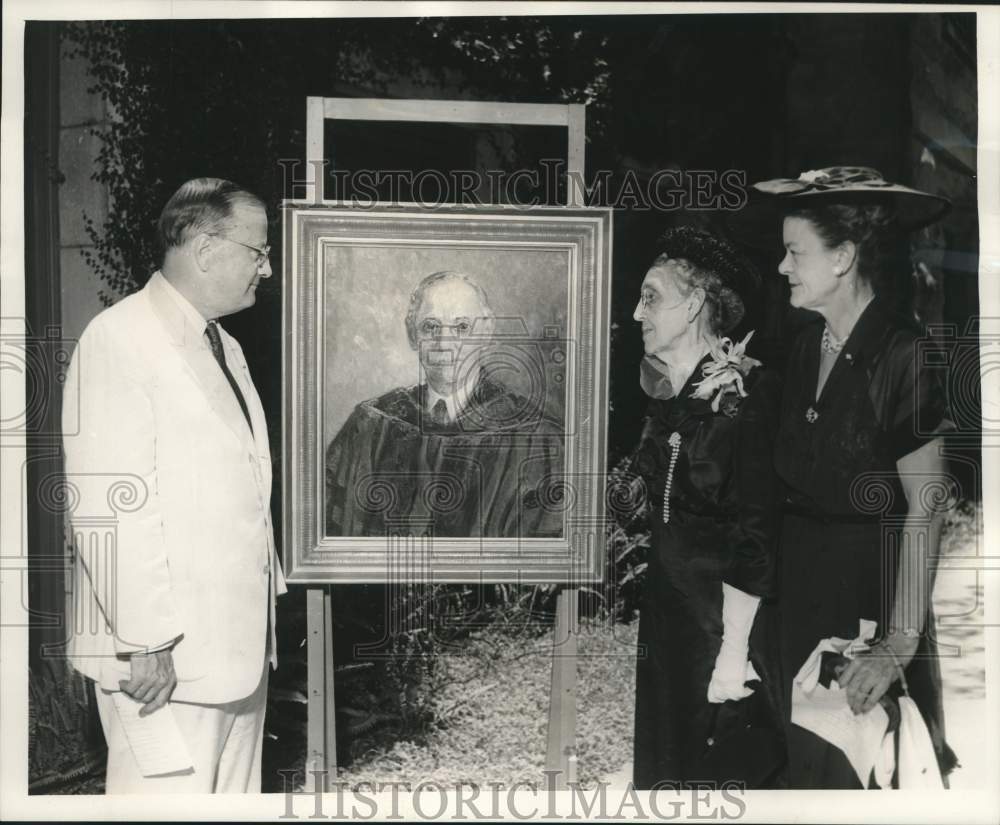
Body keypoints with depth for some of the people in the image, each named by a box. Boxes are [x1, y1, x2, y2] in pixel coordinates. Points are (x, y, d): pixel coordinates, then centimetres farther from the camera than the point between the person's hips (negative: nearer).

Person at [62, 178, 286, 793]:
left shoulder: (225, 347, 16)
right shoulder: (118, 341, -13)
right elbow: (109, 504, -19)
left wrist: (265, 597, 15)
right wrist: (146, 642, -19)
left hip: (241, 644, 8)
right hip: (164, 656, -8)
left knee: (236, 798, 16)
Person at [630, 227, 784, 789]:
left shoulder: (746, 392, -14)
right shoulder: (666, 397, 7)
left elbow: (755, 532, -17)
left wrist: (734, 651, -18)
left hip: (721, 624, -6)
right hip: (662, 621, 6)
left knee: (722, 769, 7)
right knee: (664, 765, 15)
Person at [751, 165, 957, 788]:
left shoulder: (903, 356, -16)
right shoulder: (808, 345, 5)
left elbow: (925, 508, -18)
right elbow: (794, 475, 7)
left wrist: (900, 642, -20)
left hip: (872, 593, -6)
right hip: (800, 589, 6)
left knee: (866, 769, 9)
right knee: (807, 756, 16)